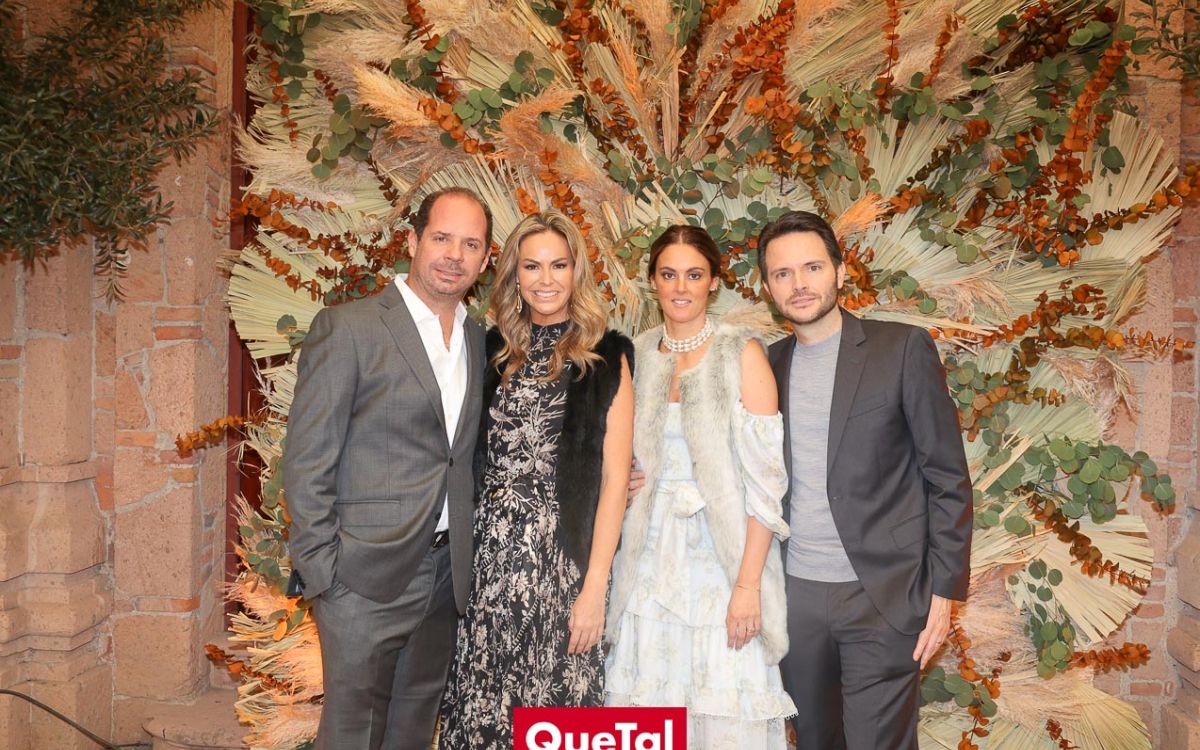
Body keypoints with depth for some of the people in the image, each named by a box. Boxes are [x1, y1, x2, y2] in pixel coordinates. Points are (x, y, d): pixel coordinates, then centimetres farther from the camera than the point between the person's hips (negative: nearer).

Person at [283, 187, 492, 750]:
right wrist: (322, 572, -13)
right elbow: (306, 461, -10)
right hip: (366, 575, -5)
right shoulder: (346, 328, -9)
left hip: (447, 572, 6)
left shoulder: (479, 341, 9)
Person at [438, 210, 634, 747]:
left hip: (562, 560, -3)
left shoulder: (606, 357, -1)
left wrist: (595, 586, -9)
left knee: (554, 703, 7)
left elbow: (614, 477, -4)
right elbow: (469, 459, 10)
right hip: (487, 557, 3)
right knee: (481, 703, 10)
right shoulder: (493, 350, 8)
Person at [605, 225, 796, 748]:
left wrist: (748, 584, -15)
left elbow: (766, 478, -11)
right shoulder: (638, 355, 6)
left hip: (722, 556, -4)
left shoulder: (742, 352, -7)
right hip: (652, 560, 4)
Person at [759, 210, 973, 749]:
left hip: (883, 599, -3)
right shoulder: (767, 364, 7)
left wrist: (943, 588, -8)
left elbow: (947, 477, -5)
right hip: (793, 595, 4)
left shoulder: (903, 349, -5)